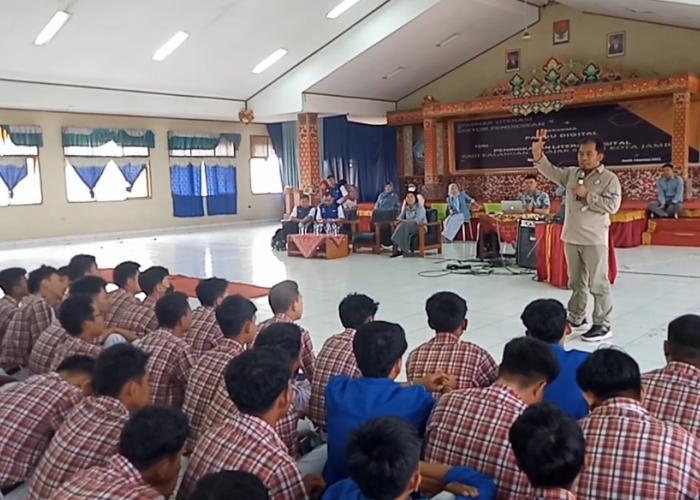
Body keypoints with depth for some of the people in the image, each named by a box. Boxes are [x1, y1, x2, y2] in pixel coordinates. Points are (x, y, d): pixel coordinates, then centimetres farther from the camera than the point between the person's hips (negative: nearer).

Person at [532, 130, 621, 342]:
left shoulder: (609, 178, -7)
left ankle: (602, 325, 5)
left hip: (594, 239, -6)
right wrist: (538, 154, -12)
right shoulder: (572, 175, 10)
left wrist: (588, 195, -16)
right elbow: (550, 171, 3)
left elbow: (612, 205, -15)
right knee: (576, 282, 17)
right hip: (571, 237, 6)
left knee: (598, 283, -2)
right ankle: (576, 317, 30)